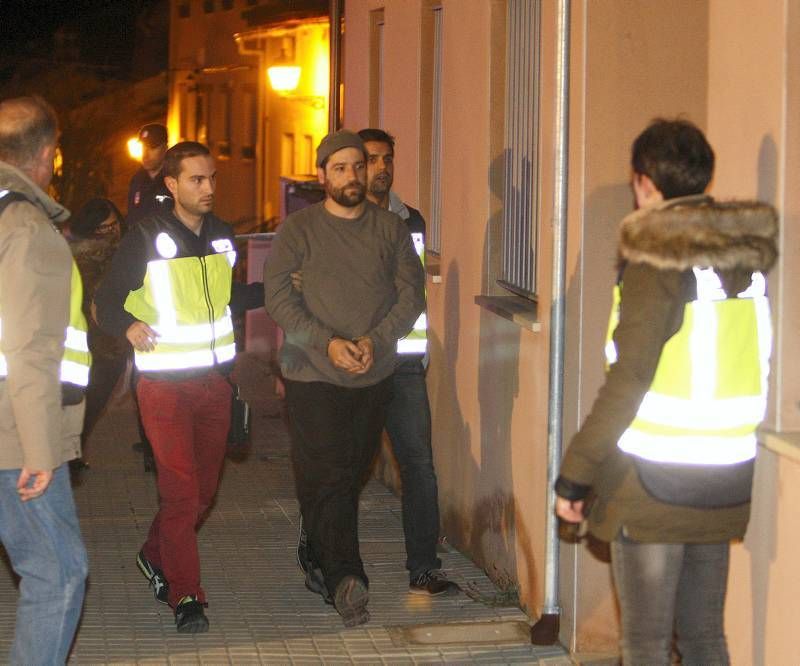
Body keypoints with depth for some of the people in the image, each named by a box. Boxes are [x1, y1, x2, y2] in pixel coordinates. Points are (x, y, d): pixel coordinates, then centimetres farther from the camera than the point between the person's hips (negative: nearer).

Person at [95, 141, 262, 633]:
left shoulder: (221, 236, 9)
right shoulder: (146, 239, -9)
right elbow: (107, 301, -6)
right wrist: (129, 325, -25)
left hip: (214, 380, 6)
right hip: (165, 384, -6)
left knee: (205, 487, 13)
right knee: (181, 490, -8)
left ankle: (157, 556, 36)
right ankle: (186, 596, 0)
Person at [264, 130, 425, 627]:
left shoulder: (390, 228, 6)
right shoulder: (300, 228, -1)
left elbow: (411, 293, 2)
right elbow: (278, 296, -7)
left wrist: (375, 340, -13)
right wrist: (327, 343, -17)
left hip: (374, 376, 3)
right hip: (313, 376, -3)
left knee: (352, 475, 9)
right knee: (326, 478, -10)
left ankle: (323, 567, 22)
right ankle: (344, 579, -14)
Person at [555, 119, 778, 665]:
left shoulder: (657, 261, -13)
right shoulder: (748, 256, 7)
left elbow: (627, 381, -17)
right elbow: (760, 371, 13)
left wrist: (575, 474, -13)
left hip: (654, 481, -6)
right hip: (726, 483, 6)